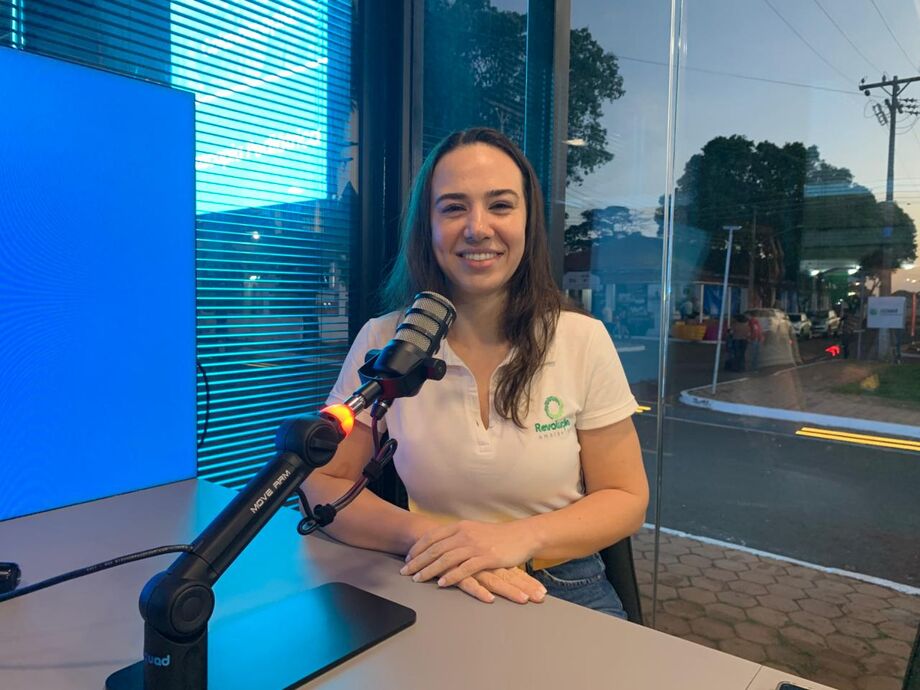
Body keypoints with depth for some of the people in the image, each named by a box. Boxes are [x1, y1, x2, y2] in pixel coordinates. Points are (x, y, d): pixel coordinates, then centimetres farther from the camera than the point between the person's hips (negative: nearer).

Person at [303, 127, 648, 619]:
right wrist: (427, 537, -21)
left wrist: (519, 538, -20)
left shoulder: (583, 340, -7)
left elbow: (626, 499, -2)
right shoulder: (383, 341, -6)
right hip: (430, 592, -1)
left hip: (567, 591, 2)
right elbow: (324, 482, -3)